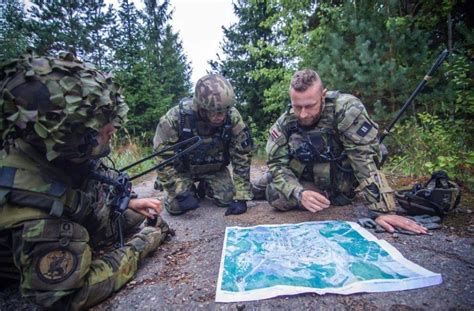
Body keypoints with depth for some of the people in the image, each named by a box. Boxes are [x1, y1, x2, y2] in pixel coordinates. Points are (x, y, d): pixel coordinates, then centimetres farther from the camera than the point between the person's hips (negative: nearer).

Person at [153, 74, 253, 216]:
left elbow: (242, 157, -19)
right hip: (183, 169, -1)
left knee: (227, 199, -15)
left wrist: (241, 196, -23)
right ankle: (190, 190, 19)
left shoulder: (233, 117, -26)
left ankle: (205, 187, 19)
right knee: (176, 206, -17)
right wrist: (180, 193, -27)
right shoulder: (176, 117, -31)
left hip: (215, 169, 2)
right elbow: (163, 158, -23)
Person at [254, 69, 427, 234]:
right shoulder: (285, 123, -16)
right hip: (306, 181, 3)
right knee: (276, 195, -21)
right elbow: (277, 163, -17)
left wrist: (383, 210, -32)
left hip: (340, 184, -2)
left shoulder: (347, 108, -26)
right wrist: (299, 193, -35)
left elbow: (365, 159, -28)